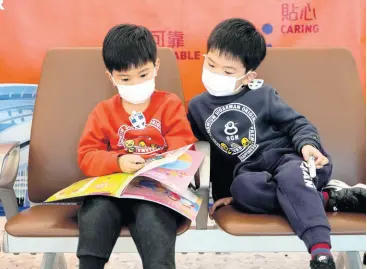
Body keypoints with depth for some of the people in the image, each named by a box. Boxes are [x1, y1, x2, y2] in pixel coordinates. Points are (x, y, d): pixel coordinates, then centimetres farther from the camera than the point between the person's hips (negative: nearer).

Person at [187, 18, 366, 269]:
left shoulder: (262, 95, 4)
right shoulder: (198, 107, 12)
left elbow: (297, 123, 4)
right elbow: (210, 154, 16)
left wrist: (307, 144, -18)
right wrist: (222, 192, 12)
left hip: (286, 157, -2)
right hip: (249, 172, 2)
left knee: (291, 176, -38)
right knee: (242, 188, -35)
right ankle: (327, 197, -28)